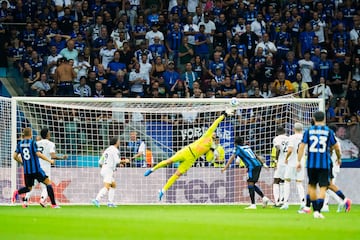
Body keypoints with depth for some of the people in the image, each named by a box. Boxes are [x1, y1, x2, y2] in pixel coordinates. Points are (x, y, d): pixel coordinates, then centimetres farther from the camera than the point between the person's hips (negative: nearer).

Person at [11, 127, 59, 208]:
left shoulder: (20, 144, 6)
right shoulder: (32, 142, -9)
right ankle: (53, 204, -6)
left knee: (28, 188, 19)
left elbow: (15, 156, 6)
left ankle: (17, 192, -13)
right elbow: (38, 154, -17)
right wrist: (49, 160, -7)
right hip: (36, 169, -5)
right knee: (48, 183, 5)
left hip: (26, 170, 5)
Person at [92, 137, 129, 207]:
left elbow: (100, 162, 21)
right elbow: (117, 161, -19)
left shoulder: (107, 150, 20)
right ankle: (97, 200, -31)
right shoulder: (115, 150, -6)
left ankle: (110, 202, 12)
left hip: (103, 170, 9)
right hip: (108, 170, -9)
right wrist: (124, 161, -3)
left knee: (113, 185, 18)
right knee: (106, 187, -17)